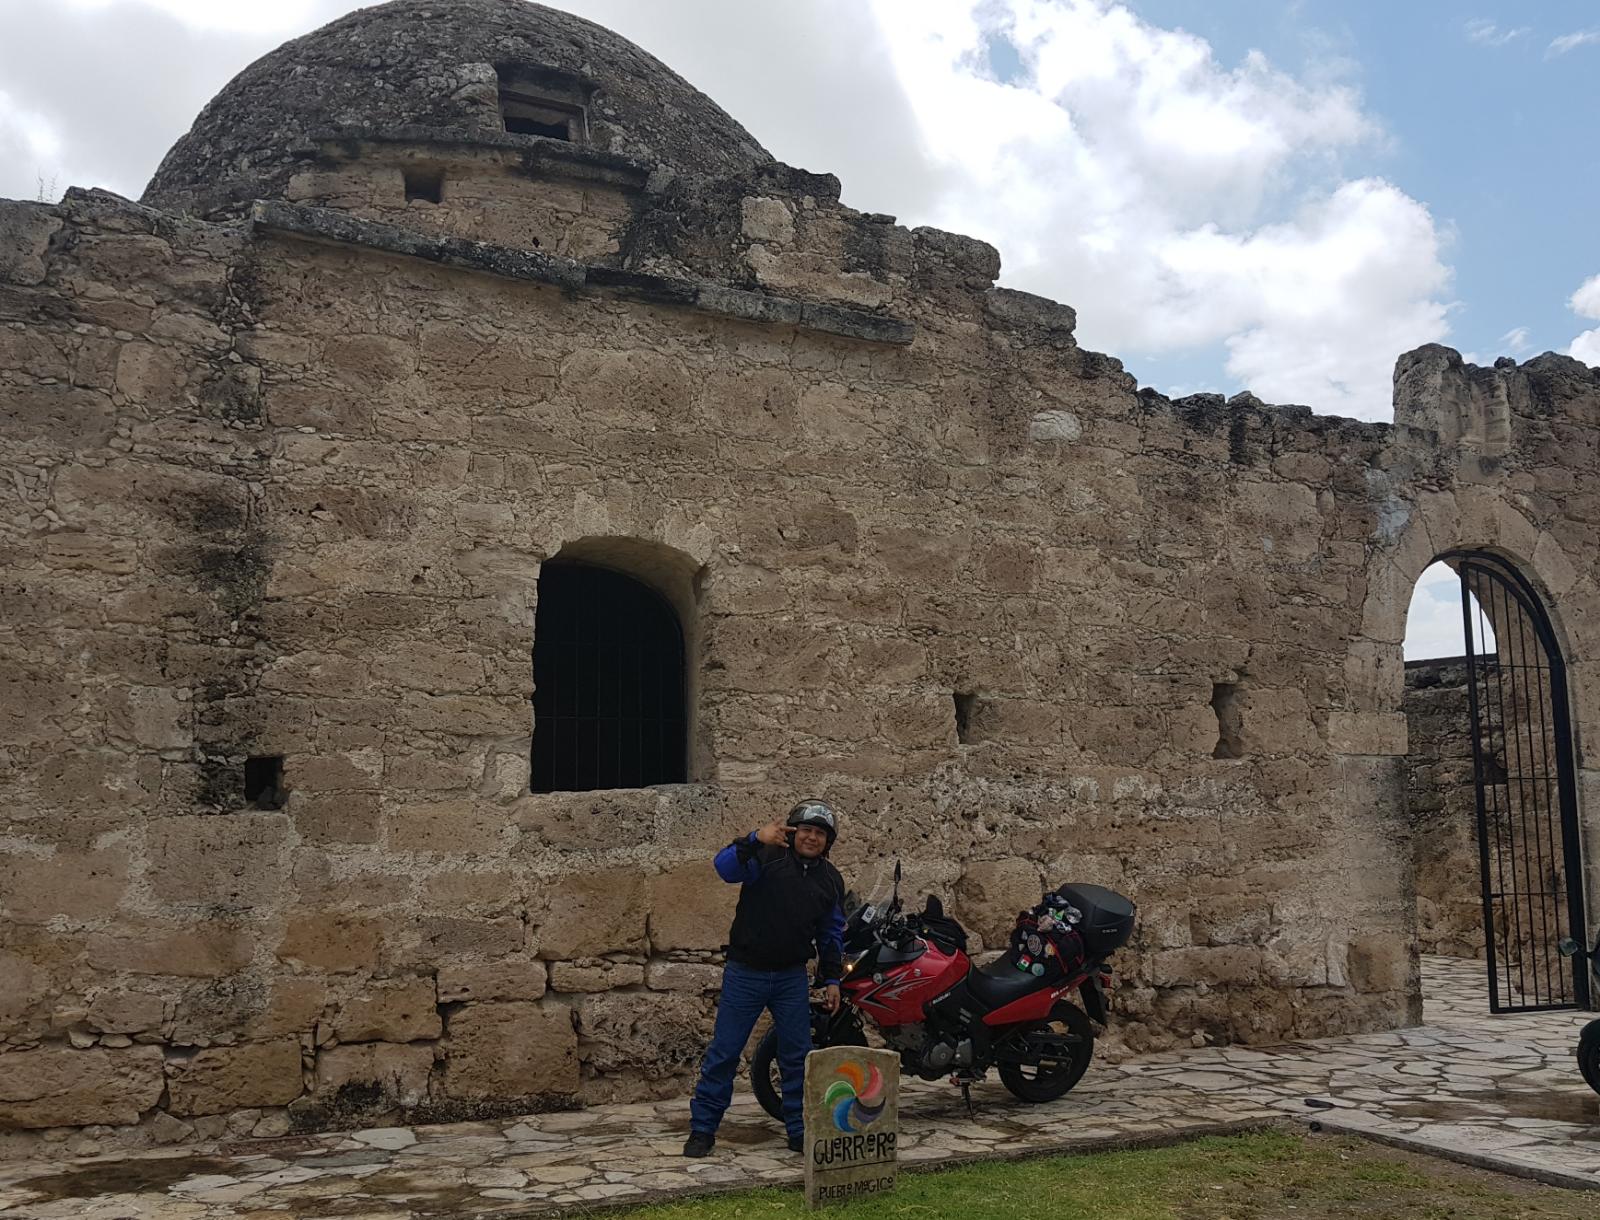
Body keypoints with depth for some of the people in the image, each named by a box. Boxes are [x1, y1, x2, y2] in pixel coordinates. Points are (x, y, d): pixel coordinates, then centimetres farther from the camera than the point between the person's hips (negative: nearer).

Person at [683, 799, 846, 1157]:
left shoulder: (831, 880, 8)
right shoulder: (767, 857, -8)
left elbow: (832, 934, 15)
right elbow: (725, 867, -25)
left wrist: (832, 980, 11)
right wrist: (754, 840, -40)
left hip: (792, 978, 4)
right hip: (745, 974, -4)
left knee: (797, 1056, 7)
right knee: (723, 1053, 2)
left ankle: (800, 1131, 19)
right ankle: (702, 1130, 12)